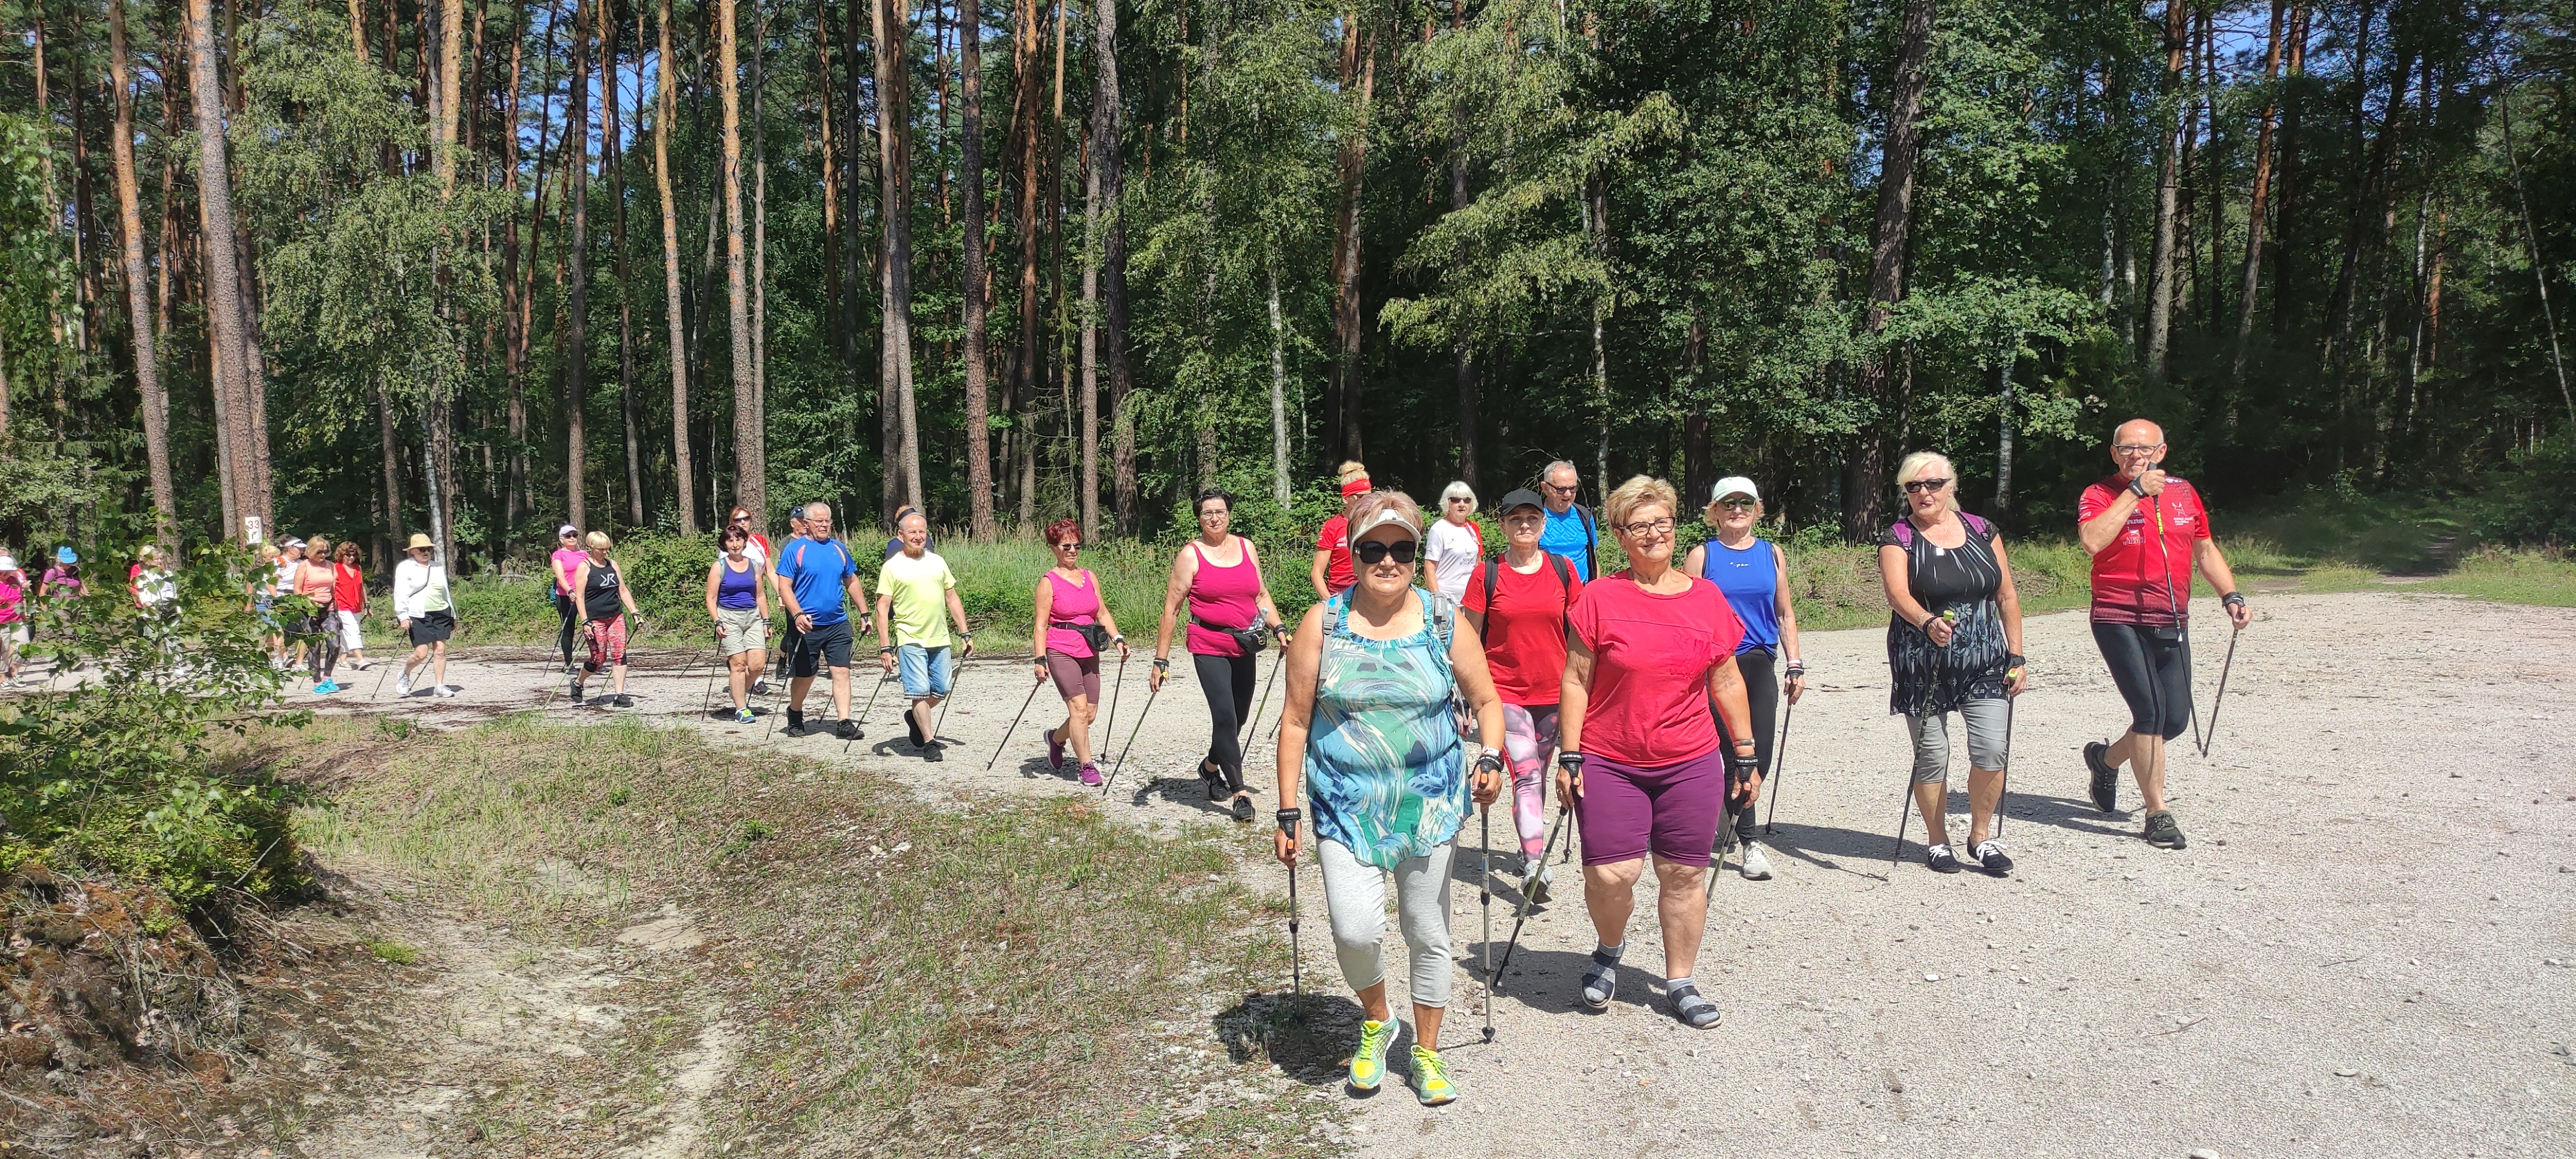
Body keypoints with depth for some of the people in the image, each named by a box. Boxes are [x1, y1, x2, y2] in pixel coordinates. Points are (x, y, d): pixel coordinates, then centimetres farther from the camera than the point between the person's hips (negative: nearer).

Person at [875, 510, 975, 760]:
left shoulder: (937, 562, 10)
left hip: (940, 639, 5)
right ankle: (929, 743, 2)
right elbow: (882, 608, -6)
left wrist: (965, 634, 12)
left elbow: (952, 599, 16)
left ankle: (915, 718, 35)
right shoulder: (891, 567, -4)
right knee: (920, 691, -8)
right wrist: (885, 647, -12)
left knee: (942, 689, 8)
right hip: (910, 640, -5)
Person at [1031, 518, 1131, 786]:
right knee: (1079, 707, -15)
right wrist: (1040, 659, -14)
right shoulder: (1049, 582, -4)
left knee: (1090, 713, 5)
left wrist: (1117, 639, 3)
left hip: (1089, 653, 6)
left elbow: (1103, 613, 16)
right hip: (1061, 651, -6)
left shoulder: (1090, 577, 12)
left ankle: (1056, 737, 34)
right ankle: (1087, 766, -7)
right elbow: (1041, 625, -6)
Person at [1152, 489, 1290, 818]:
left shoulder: (1246, 547, 9)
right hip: (1208, 646, -5)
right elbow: (1171, 609, -5)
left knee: (1238, 717, 12)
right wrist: (1161, 661, -9)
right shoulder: (1191, 555, -4)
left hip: (1244, 645, 5)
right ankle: (1240, 793, -6)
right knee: (1225, 715, -14)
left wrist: (1279, 628, 5)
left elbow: (1261, 596, 19)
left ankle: (1210, 766, 39)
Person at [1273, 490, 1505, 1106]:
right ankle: (1376, 1020, 19)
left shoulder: (1445, 623, 0)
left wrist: (1491, 759, -11)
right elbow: (1295, 722, 0)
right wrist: (1287, 813, -1)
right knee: (1356, 930, -14)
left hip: (1430, 802, 1)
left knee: (1428, 934, 10)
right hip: (1347, 806, -1)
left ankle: (1427, 1054, 32)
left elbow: (1486, 701, 9)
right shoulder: (1322, 623, -3)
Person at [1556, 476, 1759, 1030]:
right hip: (1610, 764, -2)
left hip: (1692, 763, 3)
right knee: (1610, 874, -8)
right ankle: (1609, 948, 25)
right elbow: (1576, 682, -2)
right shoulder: (1600, 598, -4)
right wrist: (1570, 757, -5)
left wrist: (1745, 753, 13)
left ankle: (1680, 982, 26)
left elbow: (1727, 682, 12)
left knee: (1685, 874, 7)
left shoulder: (1707, 598, 5)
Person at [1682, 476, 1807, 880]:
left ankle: (1724, 820, 23)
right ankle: (1747, 842, 3)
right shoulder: (1702, 555, 1)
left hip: (1759, 664, 4)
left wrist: (1795, 665, 9)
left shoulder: (1772, 554, 12)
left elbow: (1784, 613, 16)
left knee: (1760, 755, 1)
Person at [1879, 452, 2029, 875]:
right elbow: (1897, 594, -20)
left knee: (1992, 749, -9)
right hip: (1923, 667, -2)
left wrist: (2016, 656, 8)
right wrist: (1927, 622, -39)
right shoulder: (1898, 539, -2)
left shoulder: (1981, 531, 9)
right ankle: (1938, 840, 19)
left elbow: (2007, 597, 12)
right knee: (1931, 756, 1)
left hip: (1984, 663, 2)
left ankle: (1981, 835, 12)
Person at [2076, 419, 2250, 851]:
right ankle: (2158, 813, -1)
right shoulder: (2100, 495, -5)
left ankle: (2106, 758, 34)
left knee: (2175, 719, 6)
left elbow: (2205, 550, 21)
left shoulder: (2183, 493, 10)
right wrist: (2135, 491, -21)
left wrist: (2231, 596, 9)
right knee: (2151, 711, -13)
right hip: (2120, 621, -5)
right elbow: (2092, 540, -26)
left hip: (2172, 624, 5)